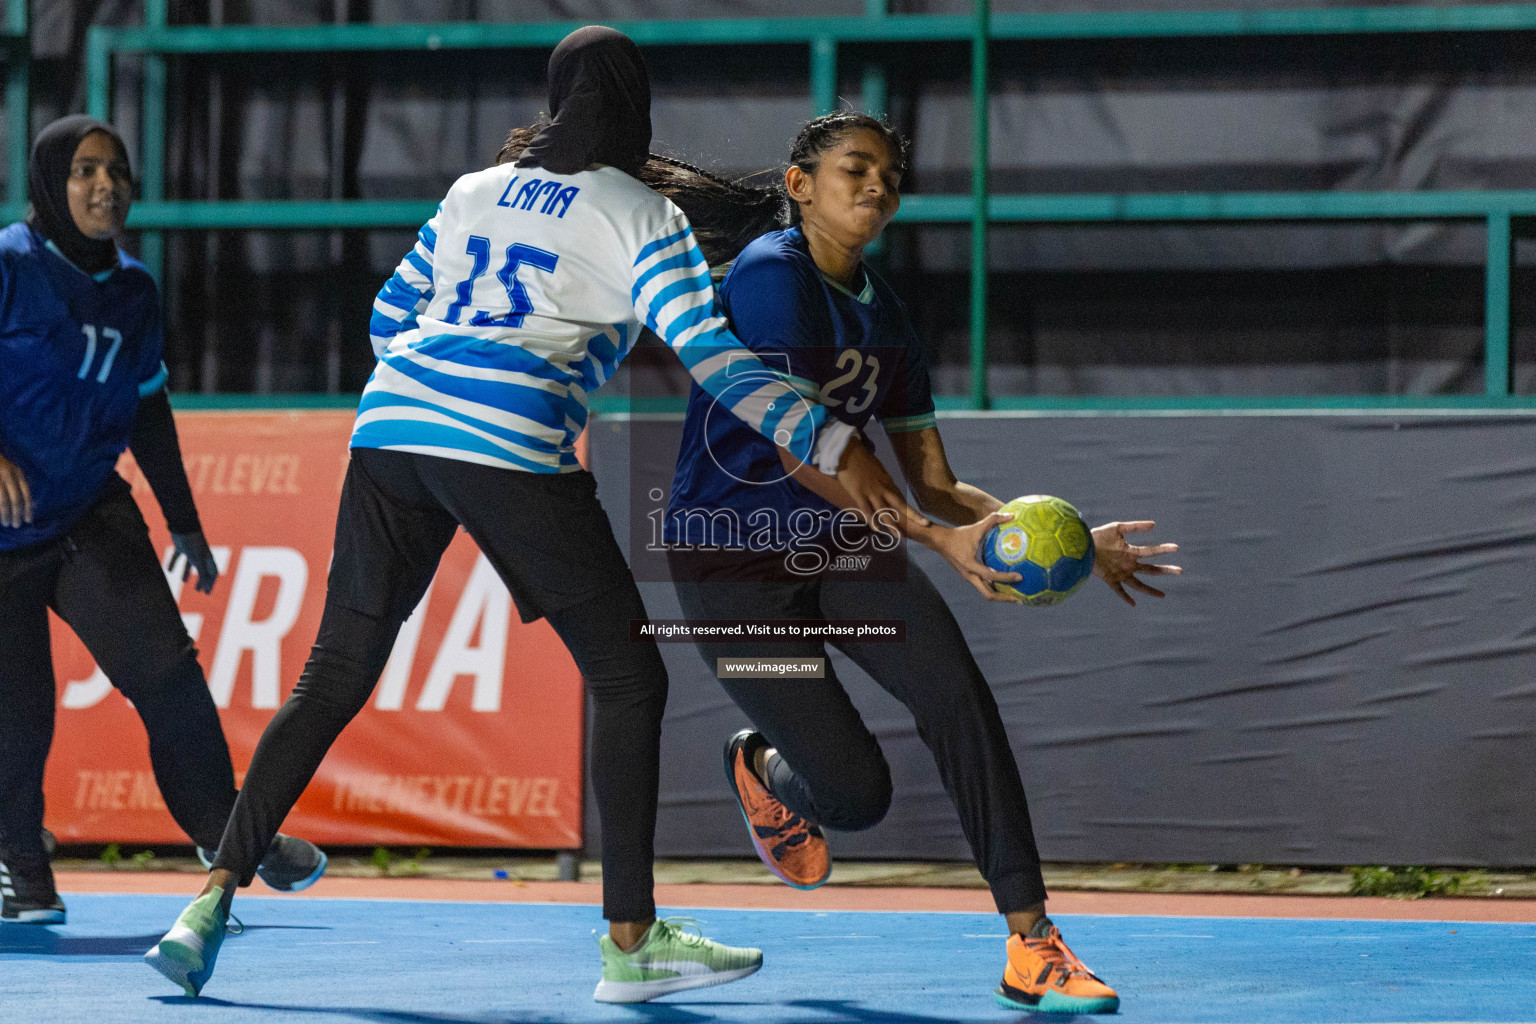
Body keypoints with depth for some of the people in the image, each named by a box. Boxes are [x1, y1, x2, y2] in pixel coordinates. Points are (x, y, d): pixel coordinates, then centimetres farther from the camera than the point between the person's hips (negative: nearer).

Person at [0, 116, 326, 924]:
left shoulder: (132, 290, 8)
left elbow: (146, 409, 19)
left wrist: (184, 522, 21)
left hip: (91, 514, 5)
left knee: (164, 667, -7)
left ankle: (227, 833, 6)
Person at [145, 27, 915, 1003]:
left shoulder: (475, 190, 22)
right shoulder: (642, 216, 7)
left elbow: (389, 317, 26)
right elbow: (711, 356, -5)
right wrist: (833, 447, -7)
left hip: (391, 425, 5)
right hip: (510, 447, -5)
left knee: (334, 679, 11)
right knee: (629, 676, 4)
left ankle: (216, 895, 2)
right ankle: (632, 940, 1)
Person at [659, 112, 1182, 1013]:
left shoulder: (882, 312, 9)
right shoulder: (772, 275, -15)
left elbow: (934, 483, 12)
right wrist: (941, 539, -31)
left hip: (841, 539, 6)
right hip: (735, 556, -6)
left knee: (955, 691, -22)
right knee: (857, 794, -12)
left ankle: (1031, 946, -21)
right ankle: (764, 770, 27)